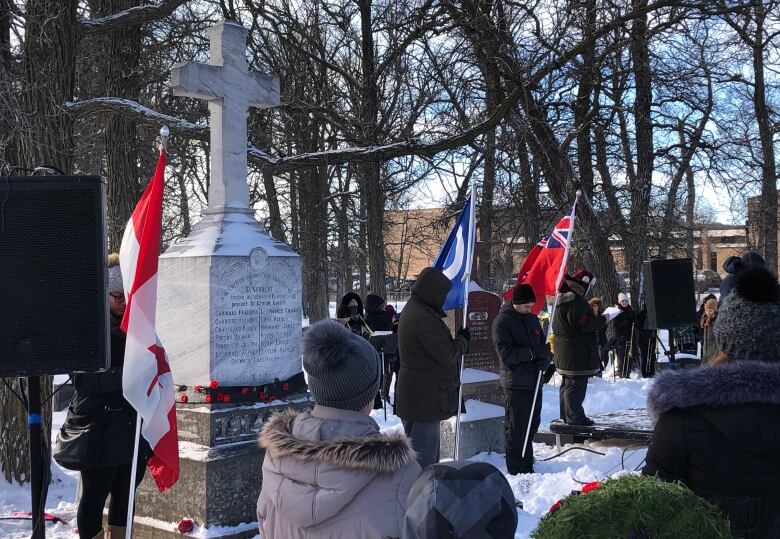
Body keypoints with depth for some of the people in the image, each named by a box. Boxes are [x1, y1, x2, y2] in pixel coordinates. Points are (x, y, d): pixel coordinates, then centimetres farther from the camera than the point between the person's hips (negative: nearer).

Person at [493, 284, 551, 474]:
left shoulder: (532, 319, 14)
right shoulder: (502, 321, -8)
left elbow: (543, 345, 17)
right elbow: (505, 353, -16)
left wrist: (544, 360, -5)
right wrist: (533, 353, -20)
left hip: (534, 382, 7)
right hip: (515, 385, -7)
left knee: (532, 425, 13)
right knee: (516, 429, -2)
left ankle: (528, 467, 24)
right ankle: (518, 471, 5)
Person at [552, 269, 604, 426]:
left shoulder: (561, 298, 16)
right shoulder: (575, 300, -18)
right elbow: (583, 323, -23)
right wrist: (602, 320, -10)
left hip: (564, 352, 11)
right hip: (577, 352, -11)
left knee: (567, 383, 17)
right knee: (577, 384, -6)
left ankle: (567, 415, 26)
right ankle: (575, 417, -4)